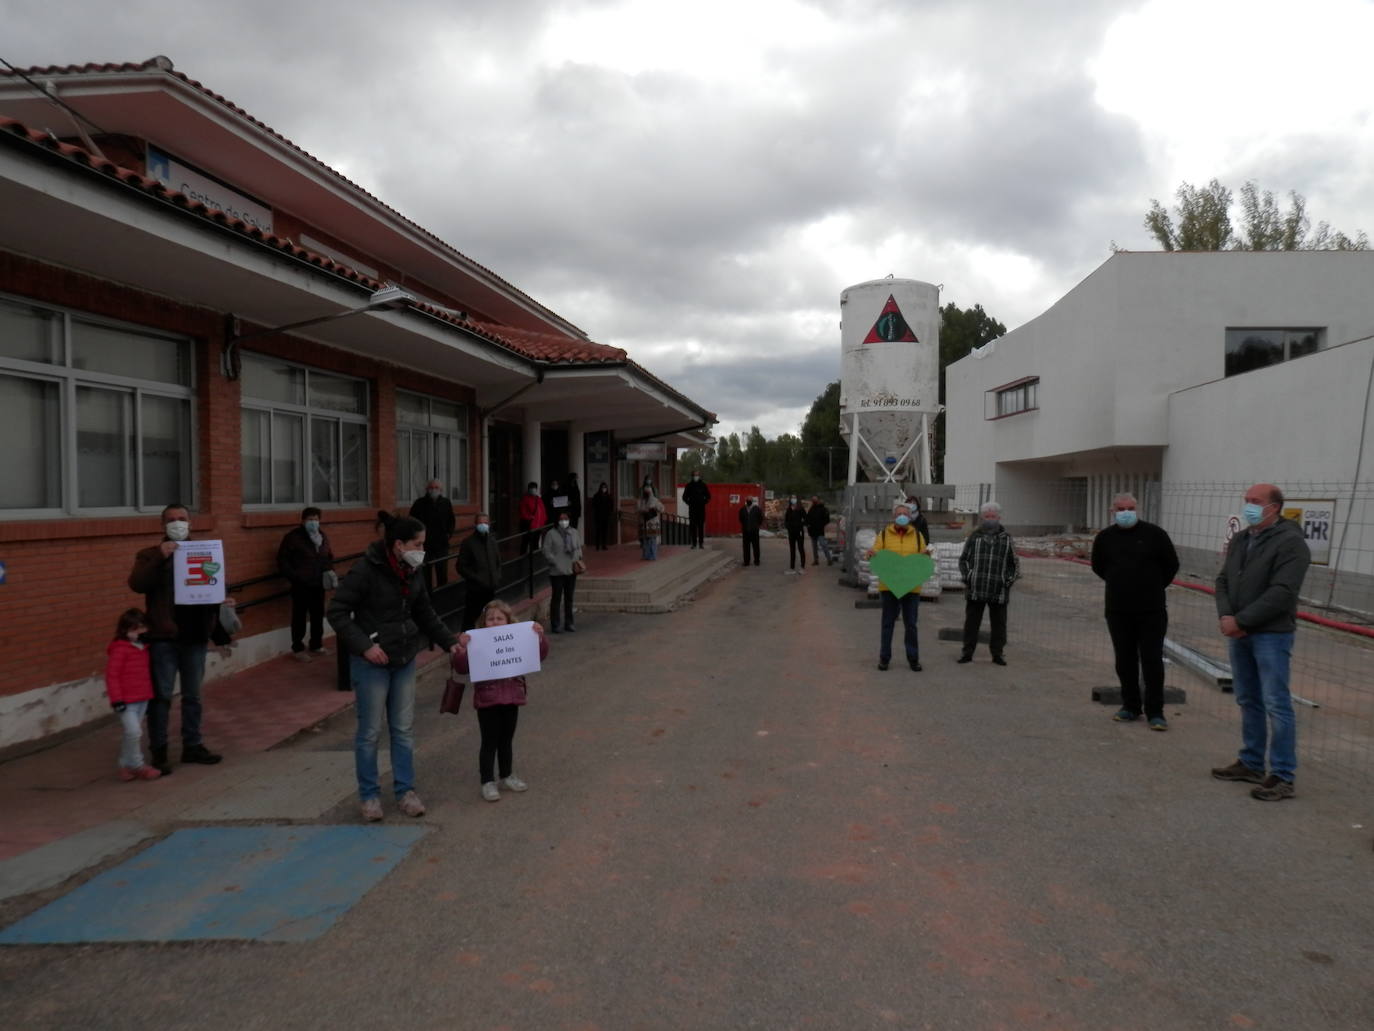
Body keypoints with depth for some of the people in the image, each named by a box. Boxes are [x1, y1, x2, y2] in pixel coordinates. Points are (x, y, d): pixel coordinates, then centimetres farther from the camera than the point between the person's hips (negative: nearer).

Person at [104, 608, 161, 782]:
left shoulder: (144, 648, 11)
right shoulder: (119, 649, -12)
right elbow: (111, 675, -13)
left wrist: (149, 695, 25)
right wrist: (116, 699, -17)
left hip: (142, 699, 7)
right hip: (126, 701, -7)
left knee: (133, 733, 12)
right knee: (134, 731, -15)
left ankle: (125, 766, 23)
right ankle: (138, 765, 0)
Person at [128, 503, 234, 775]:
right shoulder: (150, 555, 2)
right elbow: (136, 584, -15)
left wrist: (222, 603, -5)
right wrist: (159, 558, -24)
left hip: (195, 636, 3)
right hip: (163, 638, -3)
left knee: (193, 695, 11)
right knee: (161, 696, 0)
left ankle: (192, 746, 21)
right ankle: (158, 751, 9)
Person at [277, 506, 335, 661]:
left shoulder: (323, 536, 11)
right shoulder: (293, 537, -9)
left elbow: (329, 557, 22)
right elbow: (282, 560, -9)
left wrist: (330, 571, 5)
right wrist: (294, 576, -17)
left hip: (318, 584, 6)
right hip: (301, 585, -6)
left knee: (318, 616, 12)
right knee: (300, 617, 1)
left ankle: (316, 645, 25)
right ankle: (298, 648, 11)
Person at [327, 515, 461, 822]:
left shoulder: (413, 572, 4)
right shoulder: (366, 570, -17)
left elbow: (424, 613, 16)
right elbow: (337, 612, -15)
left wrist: (449, 642, 8)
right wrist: (364, 646, -22)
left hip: (405, 659, 6)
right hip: (372, 661, -6)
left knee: (403, 729, 11)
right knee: (370, 731, 4)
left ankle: (405, 791, 22)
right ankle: (369, 795, 19)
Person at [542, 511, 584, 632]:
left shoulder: (574, 533, 7)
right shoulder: (551, 534, -7)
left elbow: (579, 548, 14)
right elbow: (547, 552, -9)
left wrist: (577, 560, -3)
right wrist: (556, 563, -14)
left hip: (571, 570, 5)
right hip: (557, 571, -5)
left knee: (569, 598, 12)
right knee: (557, 597, 0)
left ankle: (568, 623, 22)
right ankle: (555, 624, 9)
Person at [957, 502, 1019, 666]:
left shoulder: (1007, 539, 8)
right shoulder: (974, 537, 8)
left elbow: (1014, 564, 12)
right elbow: (963, 559, 13)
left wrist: (1009, 580, -1)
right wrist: (966, 577, 0)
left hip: (999, 591, 0)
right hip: (975, 590, 0)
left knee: (999, 623, 6)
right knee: (971, 622, 6)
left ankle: (998, 653, 17)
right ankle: (967, 652, 14)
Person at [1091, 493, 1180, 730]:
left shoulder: (1154, 534, -4)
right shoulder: (1104, 538, 4)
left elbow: (1172, 565, 5)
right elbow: (1098, 568, 20)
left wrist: (1155, 586, 9)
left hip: (1151, 610, -3)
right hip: (1118, 610, 3)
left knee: (1152, 661, -2)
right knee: (1125, 661, 10)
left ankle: (1155, 712, 4)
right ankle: (1130, 706, 23)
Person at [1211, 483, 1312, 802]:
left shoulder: (1290, 542, -12)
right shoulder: (1239, 540, 12)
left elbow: (1281, 593, -20)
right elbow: (1223, 581, 12)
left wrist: (1240, 621, -18)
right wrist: (1225, 616, -6)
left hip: (1271, 635, -7)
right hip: (1239, 633, 8)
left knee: (1276, 704, -5)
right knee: (1248, 701, 14)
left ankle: (1283, 776, 1)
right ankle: (1251, 763, 25)